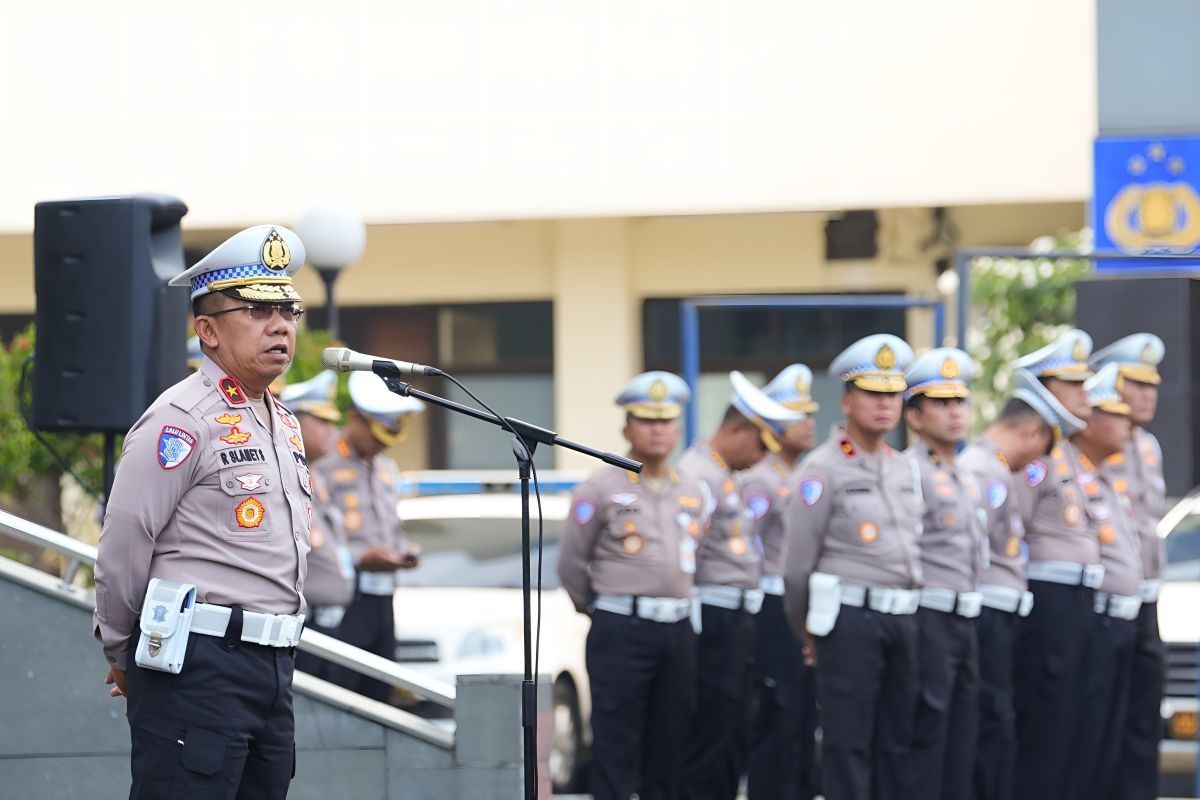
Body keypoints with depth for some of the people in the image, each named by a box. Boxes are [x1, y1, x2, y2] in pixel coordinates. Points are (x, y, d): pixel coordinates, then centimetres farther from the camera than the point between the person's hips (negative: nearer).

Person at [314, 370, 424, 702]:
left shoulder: (387, 469, 22)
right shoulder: (324, 466, -7)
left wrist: (406, 551, 6)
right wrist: (360, 559, -20)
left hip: (382, 599, 8)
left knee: (379, 696, 6)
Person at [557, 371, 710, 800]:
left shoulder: (694, 492, 13)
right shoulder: (600, 488, -3)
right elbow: (571, 563, 1)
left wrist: (677, 607, 16)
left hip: (677, 631, 5)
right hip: (620, 631, -5)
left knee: (668, 744, 8)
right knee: (616, 748, -6)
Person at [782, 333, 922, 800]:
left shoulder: (906, 469, 15)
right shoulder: (824, 469, -6)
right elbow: (798, 563, -4)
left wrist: (909, 614, 17)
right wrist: (807, 633, 5)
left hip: (903, 618, 6)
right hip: (850, 617, -6)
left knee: (898, 743, 8)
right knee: (848, 743, -3)